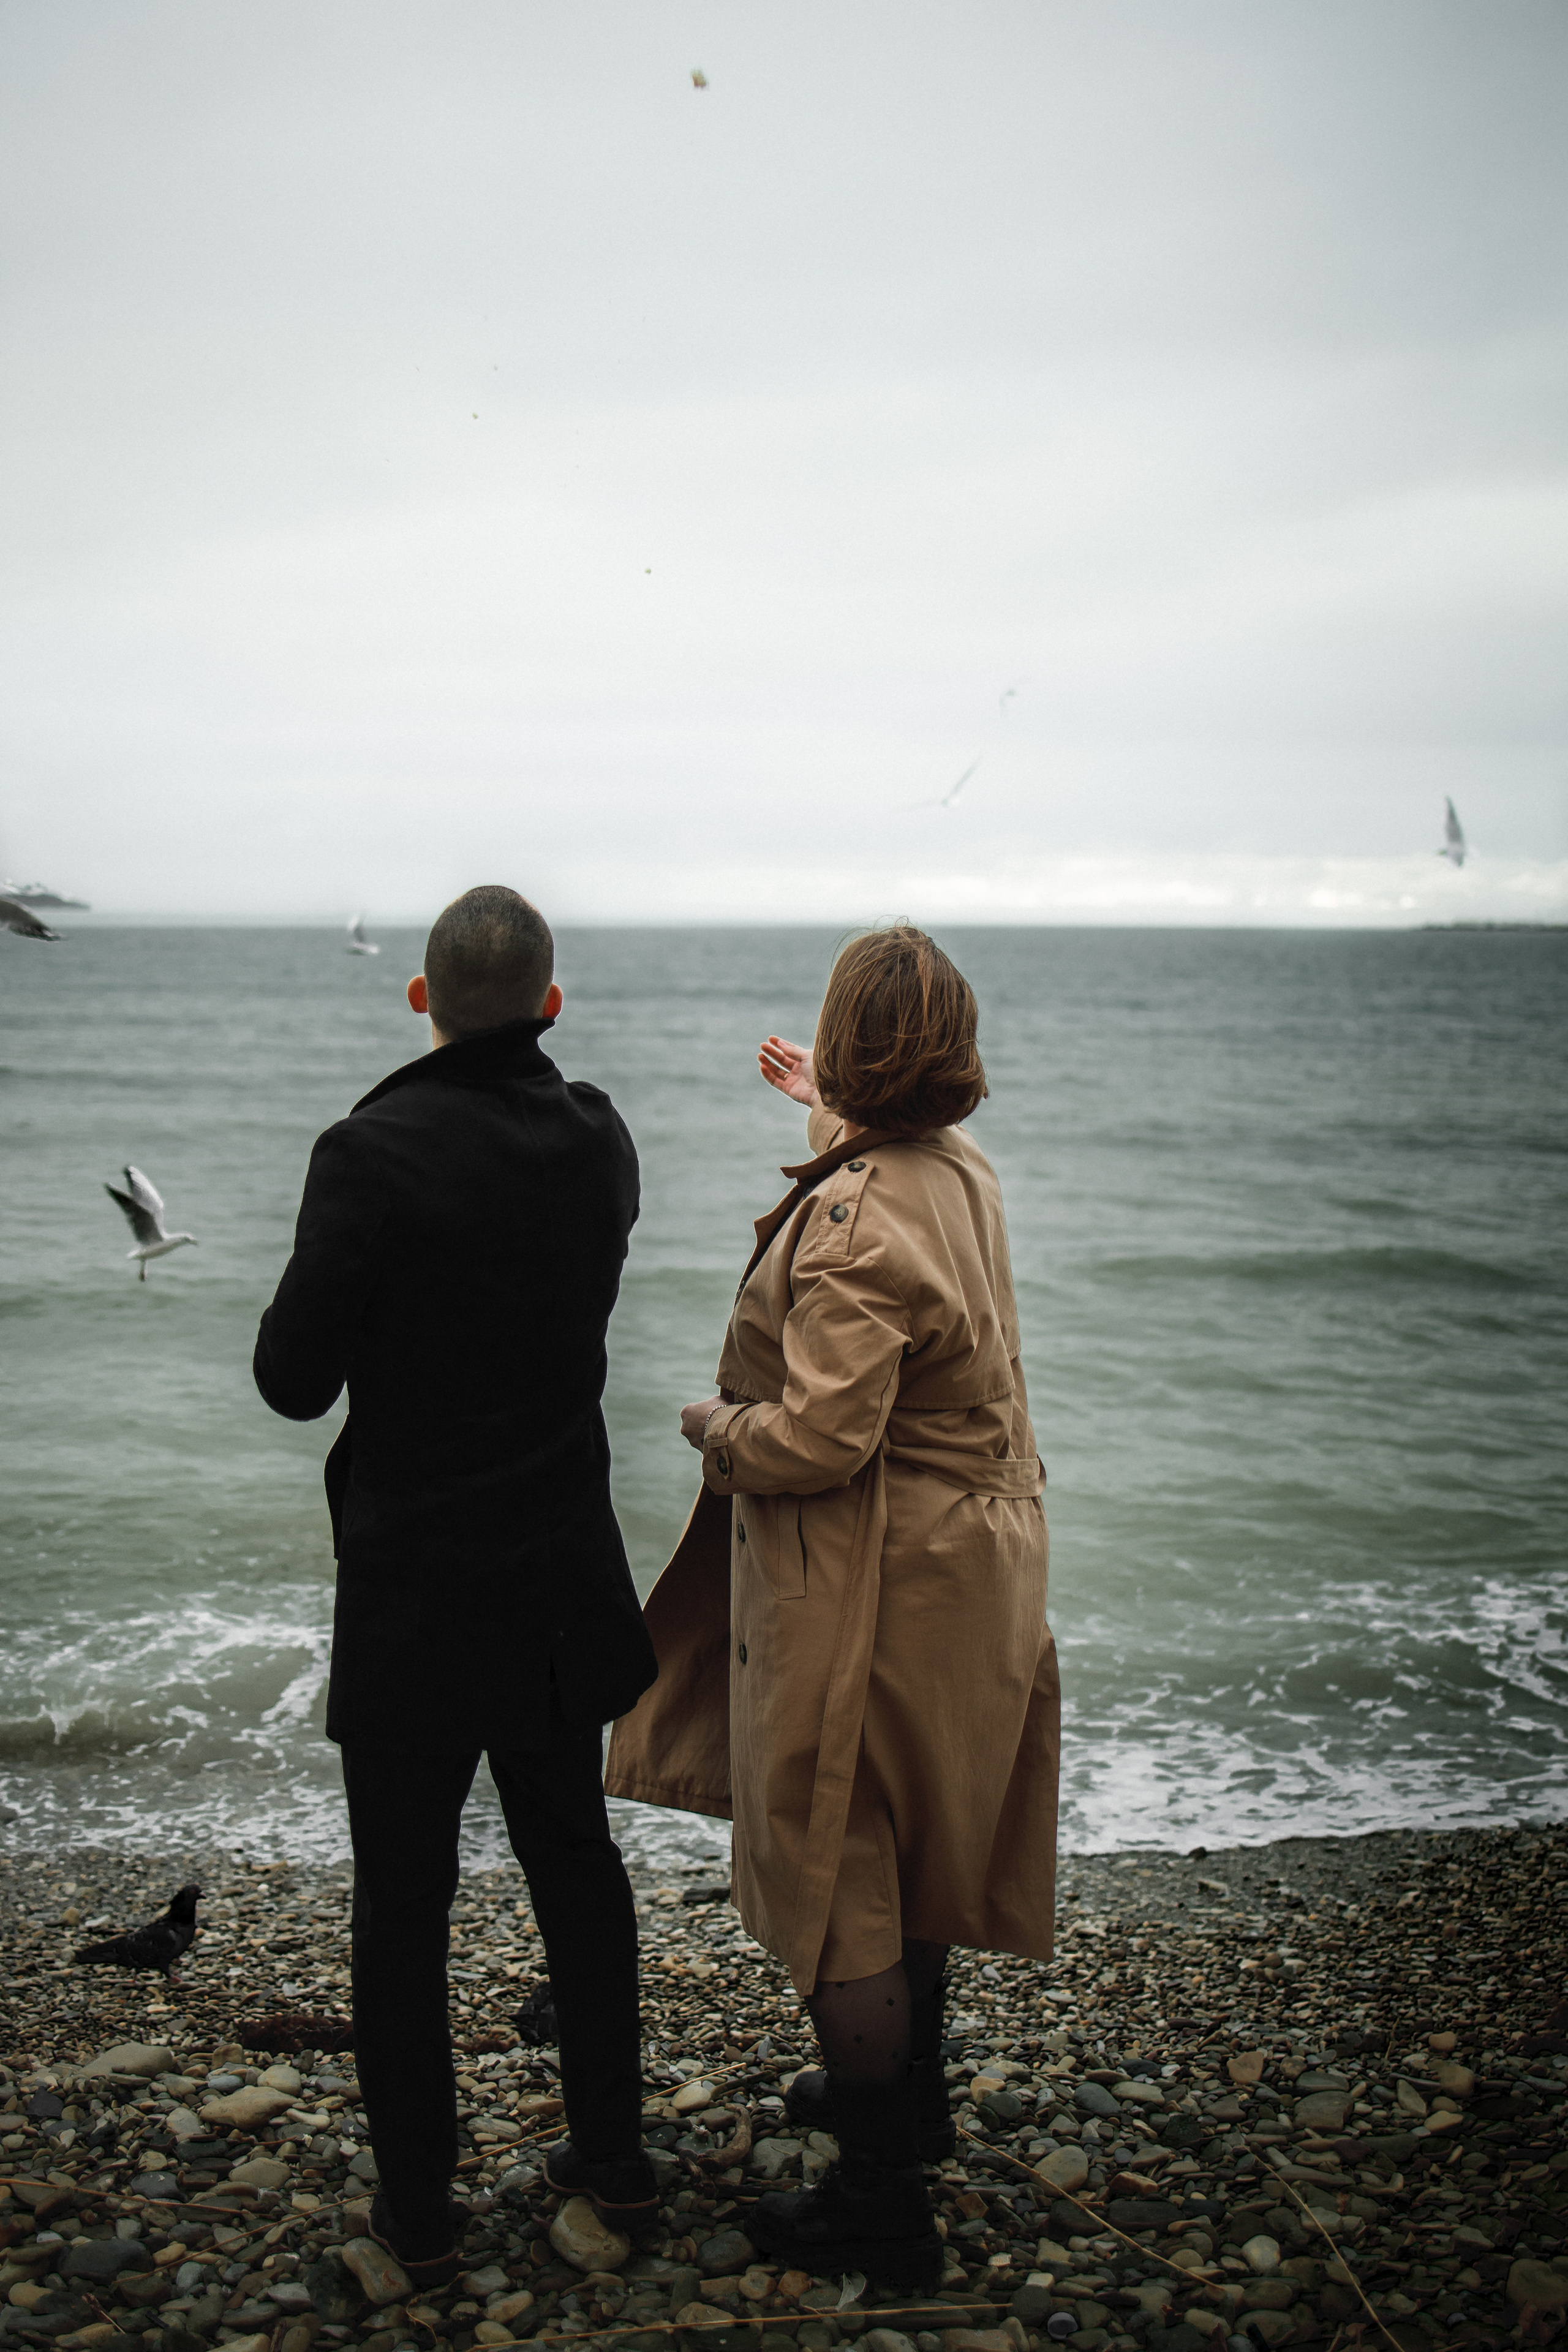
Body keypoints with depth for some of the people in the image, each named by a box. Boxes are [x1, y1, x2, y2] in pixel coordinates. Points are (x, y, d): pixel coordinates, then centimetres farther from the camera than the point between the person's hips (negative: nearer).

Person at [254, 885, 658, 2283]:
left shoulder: (374, 1153, -20)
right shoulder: (599, 1142, -3)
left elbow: (294, 1381, -15)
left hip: (416, 1589, -5)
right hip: (564, 1577, 5)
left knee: (403, 1902, 9)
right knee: (575, 1859, 20)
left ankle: (417, 2211, 21)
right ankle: (612, 2155, 33)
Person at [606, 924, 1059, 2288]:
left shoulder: (856, 1221, -26)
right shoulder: (965, 1176, 3)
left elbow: (820, 1439, -30)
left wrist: (713, 1424, -11)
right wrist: (831, 1113, 42)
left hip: (872, 1596, -9)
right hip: (966, 1559, 9)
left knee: (844, 1881, 3)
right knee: (908, 1854, 25)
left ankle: (884, 2209, 15)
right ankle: (912, 2093, 44)